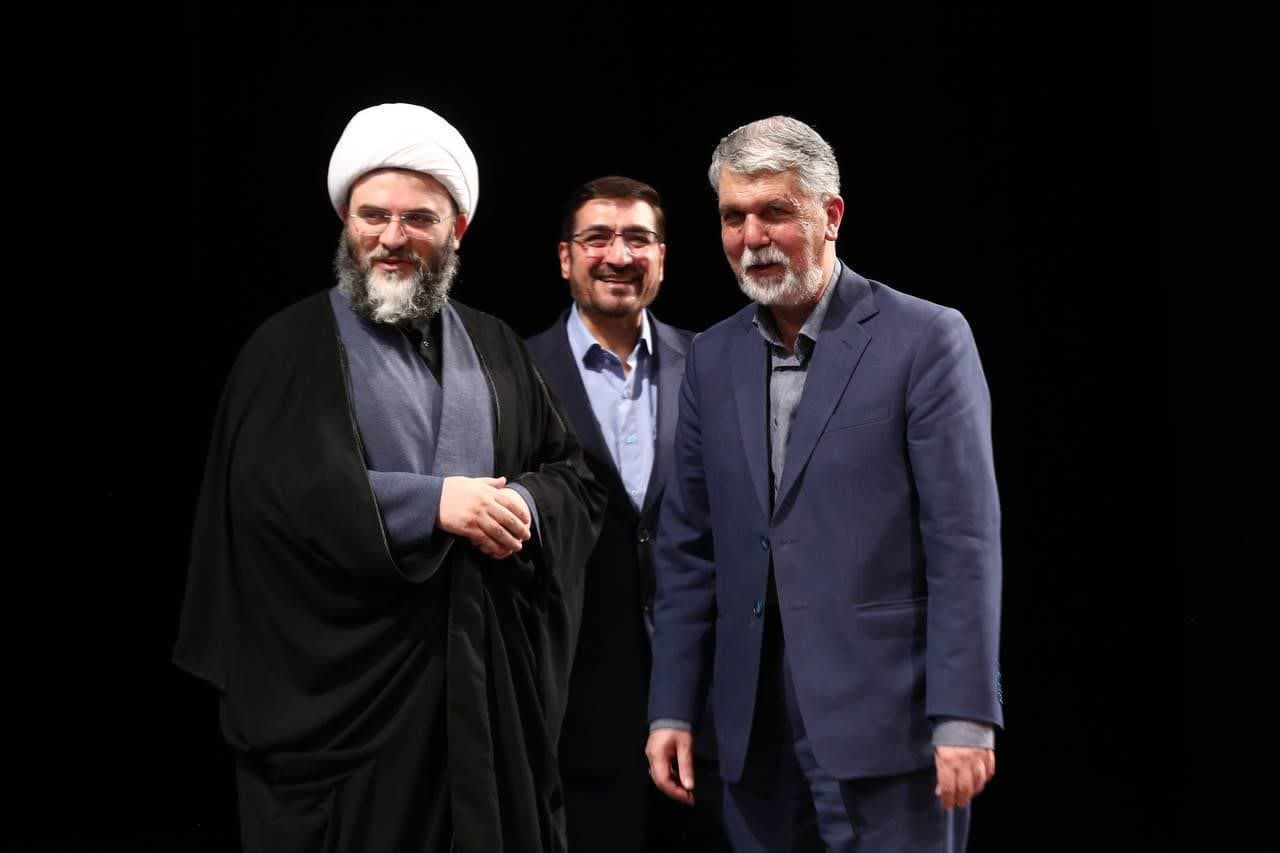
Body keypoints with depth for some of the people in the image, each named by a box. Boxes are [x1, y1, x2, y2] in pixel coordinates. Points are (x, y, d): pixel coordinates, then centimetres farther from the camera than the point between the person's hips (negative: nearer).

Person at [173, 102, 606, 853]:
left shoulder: (496, 347, 14)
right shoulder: (292, 347, -1)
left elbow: (578, 478, 10)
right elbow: (274, 490, -15)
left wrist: (524, 505, -12)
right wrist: (430, 503, -20)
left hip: (492, 674, 4)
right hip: (344, 677, -4)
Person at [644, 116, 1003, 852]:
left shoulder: (926, 340, -5)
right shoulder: (713, 358, 11)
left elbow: (965, 541, -9)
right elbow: (689, 549, 12)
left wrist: (965, 717, -14)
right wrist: (673, 709, 7)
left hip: (882, 723, -5)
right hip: (756, 733, 5)